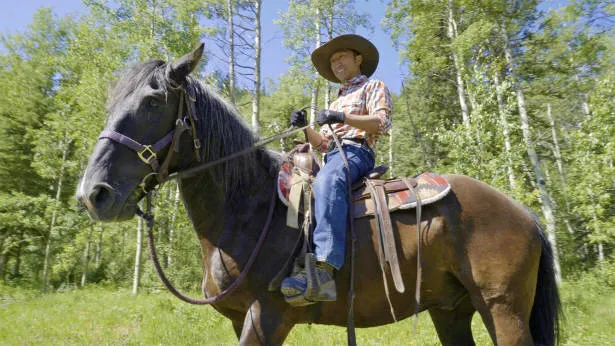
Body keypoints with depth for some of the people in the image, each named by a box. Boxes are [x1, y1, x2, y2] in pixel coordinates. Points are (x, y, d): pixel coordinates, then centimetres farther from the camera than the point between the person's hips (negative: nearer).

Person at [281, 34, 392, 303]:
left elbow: (382, 122, -4)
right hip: (331, 156, 8)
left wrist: (343, 118, -15)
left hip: (356, 152, -8)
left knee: (327, 181, -40)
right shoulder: (337, 101, 37)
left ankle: (324, 270, -54)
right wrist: (304, 127, 9)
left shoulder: (374, 86, 17)